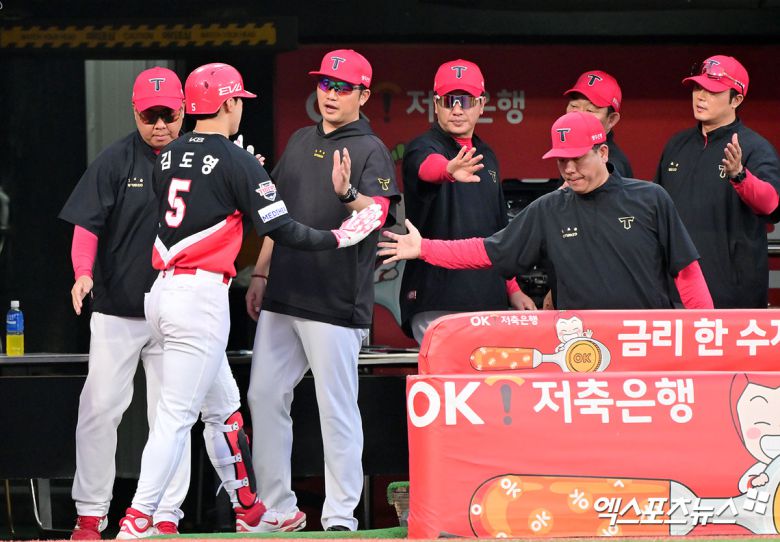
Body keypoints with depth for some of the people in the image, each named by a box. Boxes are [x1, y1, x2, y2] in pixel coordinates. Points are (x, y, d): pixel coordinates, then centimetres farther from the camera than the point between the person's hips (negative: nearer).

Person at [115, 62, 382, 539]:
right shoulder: (237, 162, -8)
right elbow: (282, 229, -9)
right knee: (176, 415, -7)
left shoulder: (168, 158, 12)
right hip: (201, 298, -8)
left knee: (223, 408, 17)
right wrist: (336, 239, 1)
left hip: (163, 291, 8)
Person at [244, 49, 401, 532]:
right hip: (283, 297, 7)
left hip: (335, 303, -7)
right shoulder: (301, 142, 17)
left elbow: (378, 216, -20)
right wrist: (261, 274, 19)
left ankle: (340, 517, -1)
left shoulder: (371, 151, -4)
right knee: (265, 396, 8)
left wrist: (348, 194, -39)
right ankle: (278, 509, 15)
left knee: (337, 408, -6)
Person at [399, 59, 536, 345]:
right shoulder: (423, 148, -4)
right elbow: (429, 166, -31)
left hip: (488, 300, 6)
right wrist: (450, 170, -54)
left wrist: (512, 289, 19)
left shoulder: (486, 157, 18)